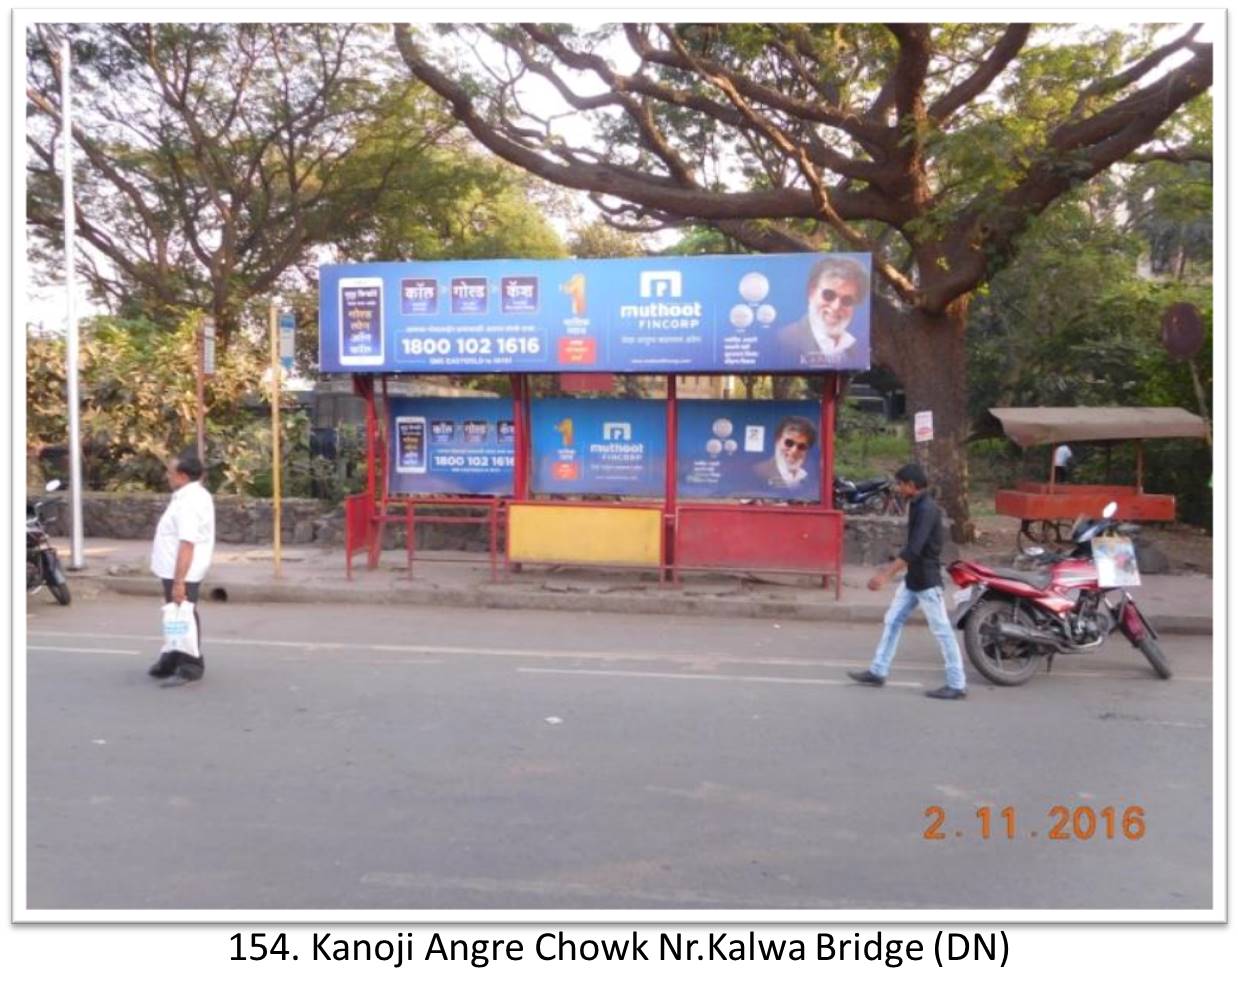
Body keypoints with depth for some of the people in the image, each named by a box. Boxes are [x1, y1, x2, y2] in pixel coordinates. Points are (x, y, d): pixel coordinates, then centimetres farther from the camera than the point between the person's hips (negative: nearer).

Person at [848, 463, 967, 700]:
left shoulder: (927, 509, -21)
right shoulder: (916, 505, 9)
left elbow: (914, 548, -29)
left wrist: (886, 575, -32)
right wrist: (891, 570, 21)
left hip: (927, 581, -10)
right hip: (912, 579, 10)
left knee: (942, 631, -2)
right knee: (892, 621, 12)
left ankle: (957, 685, 6)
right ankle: (878, 672, 19)